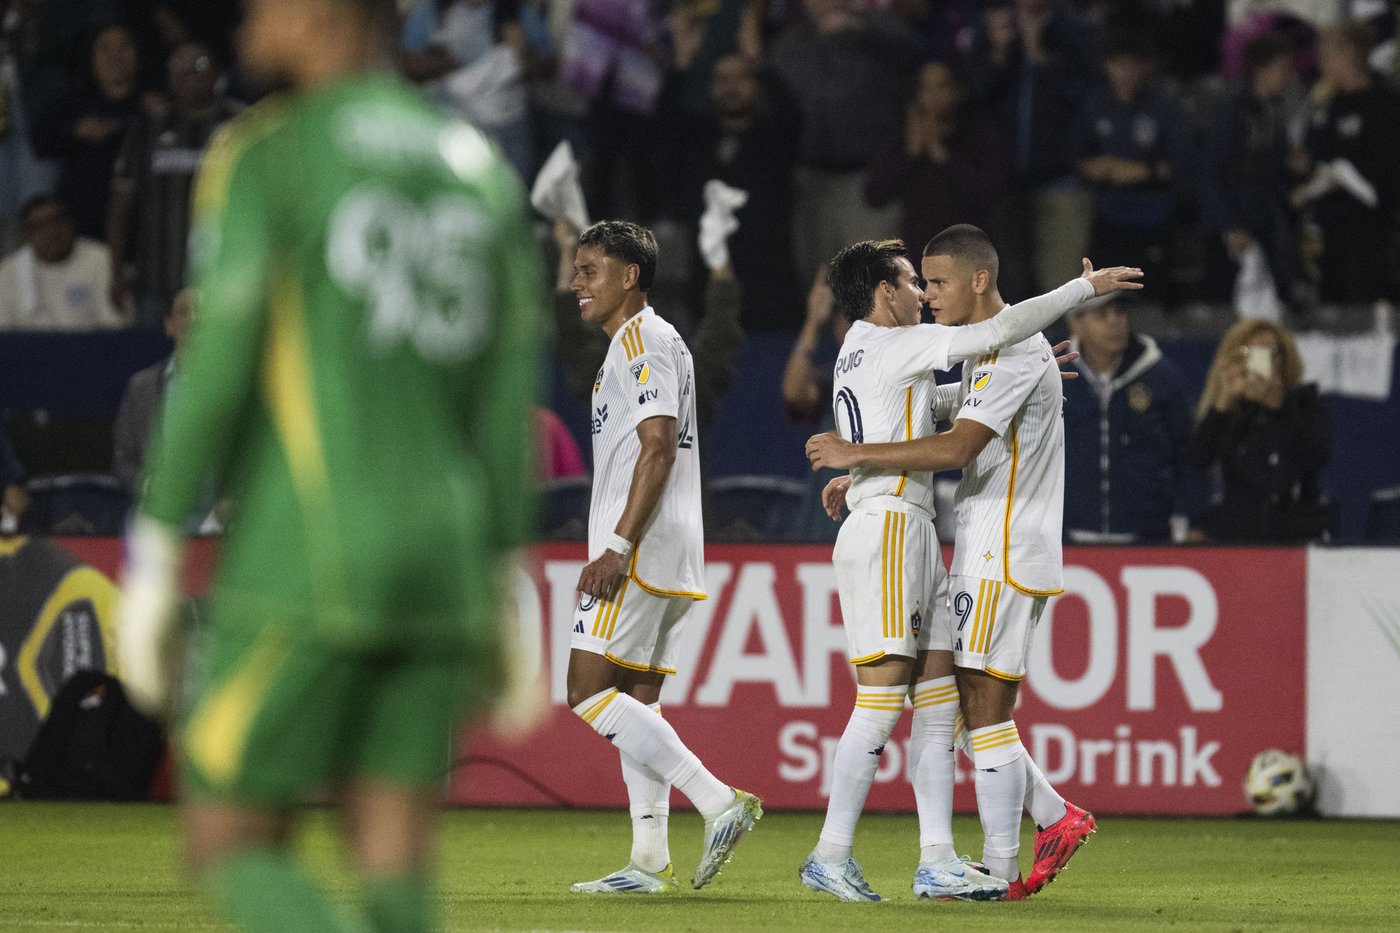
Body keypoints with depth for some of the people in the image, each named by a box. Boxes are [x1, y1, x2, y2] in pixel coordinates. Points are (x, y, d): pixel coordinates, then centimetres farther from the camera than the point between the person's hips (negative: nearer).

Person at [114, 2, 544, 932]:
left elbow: (213, 369, -9)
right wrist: (502, 595, 17)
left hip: (304, 566, -5)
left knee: (232, 845, 3)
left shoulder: (265, 156, -4)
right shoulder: (485, 170, 14)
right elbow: (509, 408, 13)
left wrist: (152, 567, -6)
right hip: (442, 561, 6)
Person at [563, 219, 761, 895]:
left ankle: (718, 801, -20)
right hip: (661, 561, 11)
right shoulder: (632, 347, 22)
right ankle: (650, 862, 5)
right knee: (635, 703, 8)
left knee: (589, 693, -14)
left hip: (642, 553, -11)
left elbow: (659, 448, -19)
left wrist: (617, 548, -23)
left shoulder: (645, 341, -10)